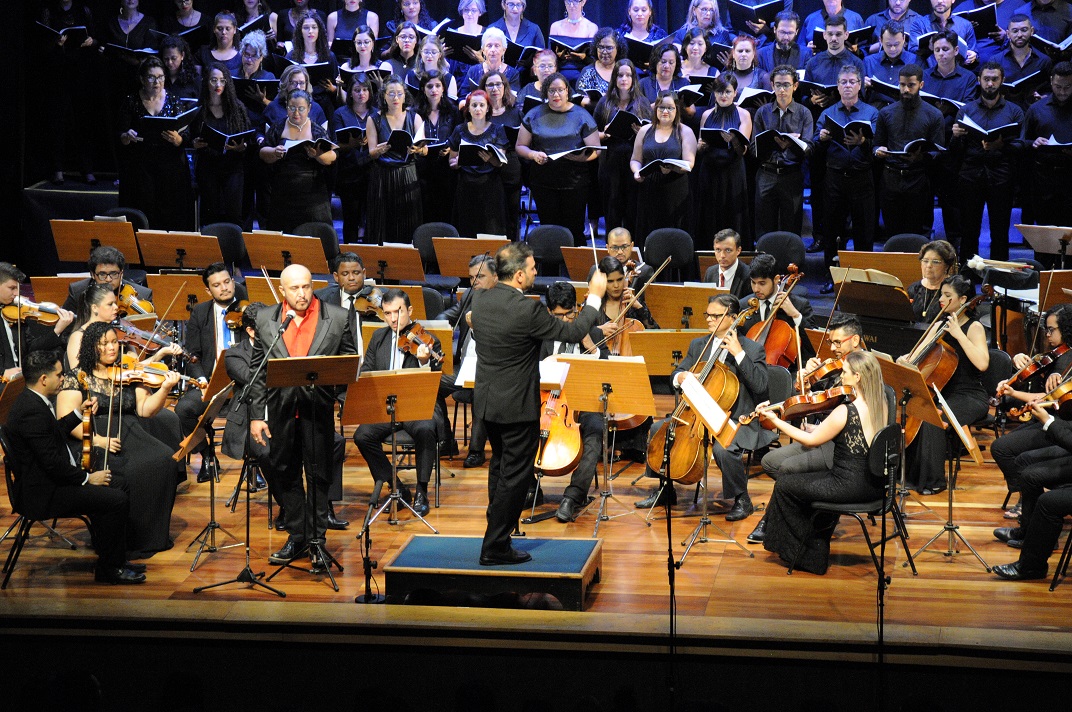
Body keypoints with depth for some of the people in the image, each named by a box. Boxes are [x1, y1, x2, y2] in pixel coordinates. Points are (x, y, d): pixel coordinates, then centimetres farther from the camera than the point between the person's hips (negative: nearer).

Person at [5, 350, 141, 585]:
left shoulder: (32, 401, 8)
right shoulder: (32, 411, -25)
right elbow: (52, 464, -26)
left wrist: (79, 414, 25)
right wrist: (87, 477, -14)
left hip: (48, 480, 11)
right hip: (42, 494, -11)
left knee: (116, 485, 15)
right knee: (117, 501, -16)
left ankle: (114, 560, 19)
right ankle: (108, 569, -1)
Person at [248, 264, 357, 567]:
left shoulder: (337, 318, -1)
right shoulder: (265, 320, 4)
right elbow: (257, 370, 6)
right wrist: (256, 415, 2)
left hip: (319, 406, -2)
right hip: (281, 408, 2)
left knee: (318, 474, 5)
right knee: (284, 473, 11)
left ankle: (316, 540, 17)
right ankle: (297, 537, 25)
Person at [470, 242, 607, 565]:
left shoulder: (480, 300, -2)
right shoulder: (527, 309, -24)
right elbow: (571, 332, -13)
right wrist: (595, 297, 0)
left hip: (487, 401, 8)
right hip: (518, 405, -8)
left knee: (500, 466, 23)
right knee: (515, 475, 3)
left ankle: (498, 531, 35)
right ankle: (495, 547, 6)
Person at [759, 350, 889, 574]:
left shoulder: (845, 411, -22)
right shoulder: (882, 408, 1)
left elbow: (811, 440, -10)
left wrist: (776, 421, -2)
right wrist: (818, 428, 12)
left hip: (850, 486, -8)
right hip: (874, 487, 8)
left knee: (784, 486, 10)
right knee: (820, 479, 35)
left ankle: (798, 549, 24)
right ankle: (816, 555, 35)